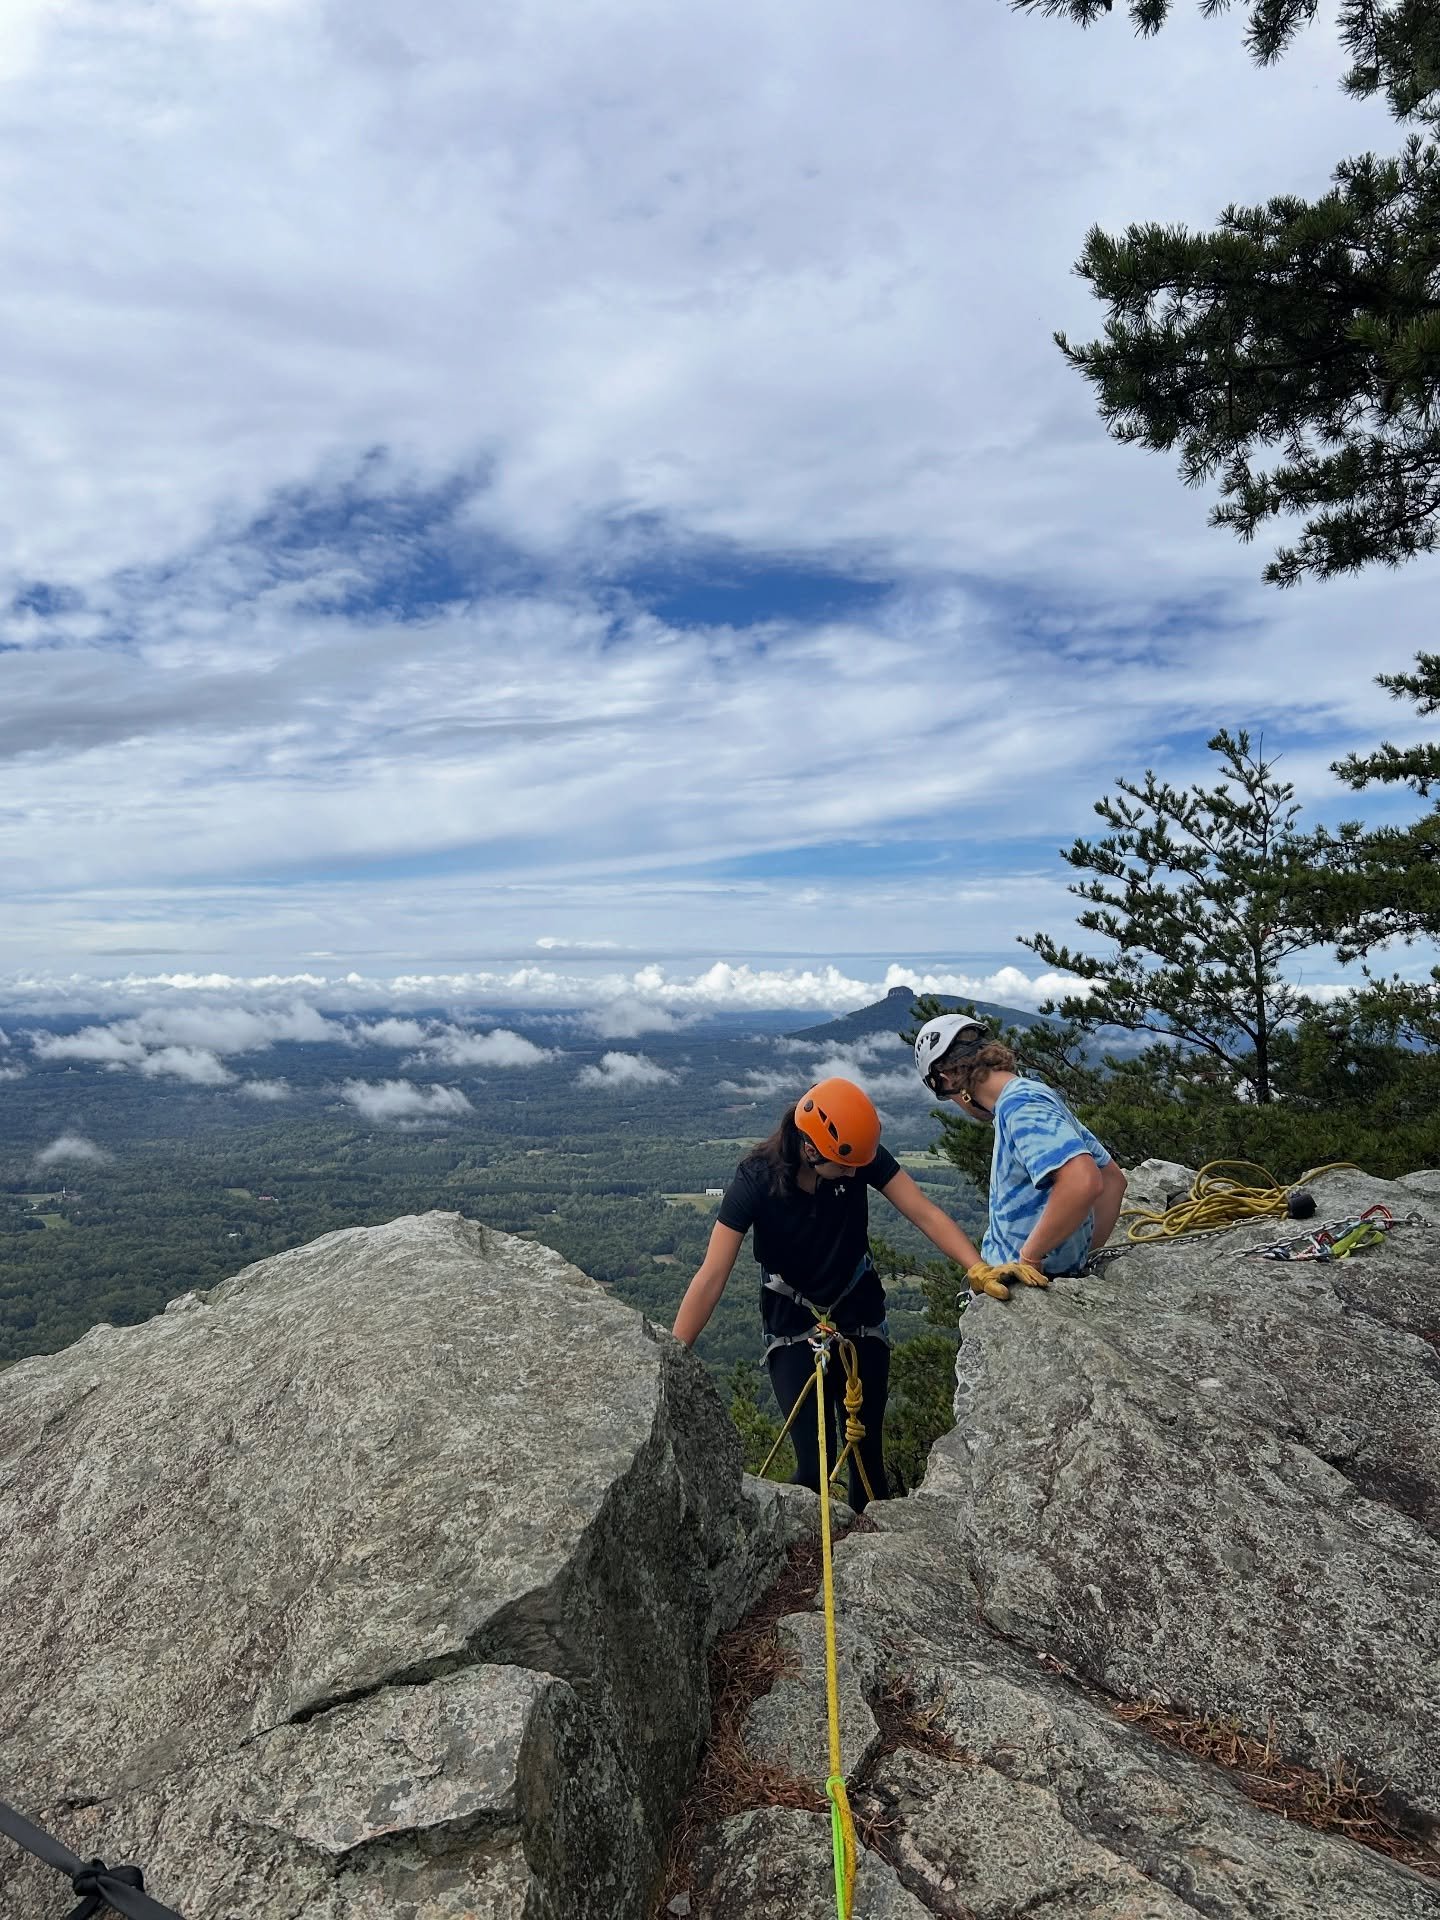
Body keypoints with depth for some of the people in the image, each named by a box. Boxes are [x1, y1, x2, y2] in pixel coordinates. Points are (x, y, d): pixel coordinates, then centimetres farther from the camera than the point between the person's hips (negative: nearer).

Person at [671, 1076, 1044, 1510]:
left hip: (860, 1322, 2)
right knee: (815, 1462, -10)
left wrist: (980, 1270, -38)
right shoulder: (756, 1178, -25)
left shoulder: (864, 1156, -19)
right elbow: (711, 1277, -26)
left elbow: (926, 1214, -23)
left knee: (867, 1454, 7)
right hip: (793, 1328, -2)